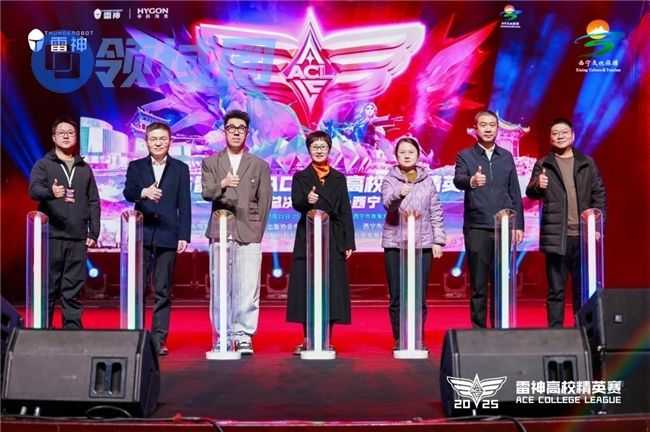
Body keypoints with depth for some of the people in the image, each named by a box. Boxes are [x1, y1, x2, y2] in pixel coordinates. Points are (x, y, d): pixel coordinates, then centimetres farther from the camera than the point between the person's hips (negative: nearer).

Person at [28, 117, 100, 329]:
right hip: (51, 236, -2)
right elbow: (34, 189, -13)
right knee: (48, 287, 0)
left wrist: (93, 233, 4)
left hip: (78, 238, 3)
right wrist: (51, 192, -36)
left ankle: (73, 329, 9)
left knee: (73, 291, 5)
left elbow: (93, 202, 13)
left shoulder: (85, 168, 14)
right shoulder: (43, 164, 5)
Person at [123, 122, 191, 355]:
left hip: (167, 237, 0)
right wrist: (143, 192, -29)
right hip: (141, 235, 1)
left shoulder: (180, 169, 8)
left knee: (163, 291, 2)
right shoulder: (136, 167, 10)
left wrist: (184, 236, -3)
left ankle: (159, 339, 6)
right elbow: (127, 193, -7)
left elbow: (184, 205, 4)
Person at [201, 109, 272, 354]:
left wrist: (257, 231, 2)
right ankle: (224, 336, 9)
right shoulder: (210, 163, 12)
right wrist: (222, 184, -23)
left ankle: (244, 336, 3)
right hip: (220, 233, 0)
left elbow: (265, 202, 9)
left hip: (249, 235, 0)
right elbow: (206, 193, -3)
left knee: (248, 289, -5)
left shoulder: (260, 165, 12)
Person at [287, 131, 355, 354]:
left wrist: (349, 242, 1)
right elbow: (295, 203, -9)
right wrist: (306, 200, -32)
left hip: (334, 240, 1)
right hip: (307, 238, -1)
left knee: (332, 287, 0)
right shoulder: (301, 177, 7)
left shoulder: (339, 178, 11)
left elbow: (346, 212, 8)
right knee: (305, 287, -1)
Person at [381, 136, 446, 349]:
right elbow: (388, 203, -17)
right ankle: (399, 339, 10)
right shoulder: (390, 180, 3)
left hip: (422, 243, 1)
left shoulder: (427, 180, 10)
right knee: (396, 295, 0)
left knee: (420, 295, 1)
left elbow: (436, 212, 10)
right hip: (395, 243, -1)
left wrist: (438, 240, 3)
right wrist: (398, 194, -38)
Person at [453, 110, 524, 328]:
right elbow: (458, 180, -17)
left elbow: (515, 193, 13)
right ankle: (478, 326, 9)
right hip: (476, 228, -3)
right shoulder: (465, 156, 2)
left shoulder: (506, 156, 12)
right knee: (478, 283, 1)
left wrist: (518, 224, 7)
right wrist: (471, 181, -40)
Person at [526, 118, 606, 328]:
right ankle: (555, 328, 7)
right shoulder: (543, 165, 5)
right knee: (556, 289, 2)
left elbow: (599, 194, 10)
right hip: (555, 236, -2)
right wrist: (537, 186, -25)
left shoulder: (587, 163, 10)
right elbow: (531, 193, -2)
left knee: (583, 287, 7)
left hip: (583, 235, 2)